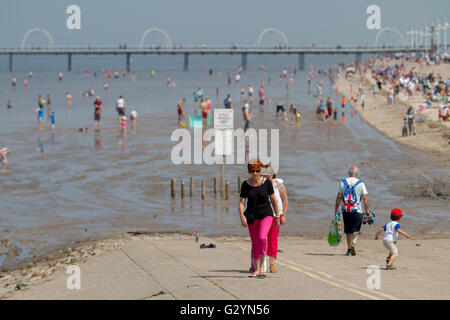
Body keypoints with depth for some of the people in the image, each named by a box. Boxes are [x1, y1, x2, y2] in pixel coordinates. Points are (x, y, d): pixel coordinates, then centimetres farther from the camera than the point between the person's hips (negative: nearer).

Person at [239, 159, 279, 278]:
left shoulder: (266, 182, -9)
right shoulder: (246, 184, -6)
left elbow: (273, 200, 1)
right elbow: (241, 202, -7)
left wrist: (277, 216, 5)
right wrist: (242, 216, -24)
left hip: (266, 215, -3)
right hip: (252, 217, 3)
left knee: (262, 238, -24)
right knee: (255, 244, 8)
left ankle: (262, 267, -18)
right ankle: (256, 270, 21)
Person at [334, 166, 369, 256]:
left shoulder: (343, 182, 4)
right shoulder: (361, 184, -1)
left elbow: (339, 196, 1)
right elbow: (365, 198, -5)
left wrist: (336, 208, 6)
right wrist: (367, 210, 0)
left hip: (345, 210, 2)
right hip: (357, 211, -2)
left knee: (348, 231, 12)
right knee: (356, 230, 2)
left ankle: (349, 249, 15)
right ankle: (353, 243, -23)